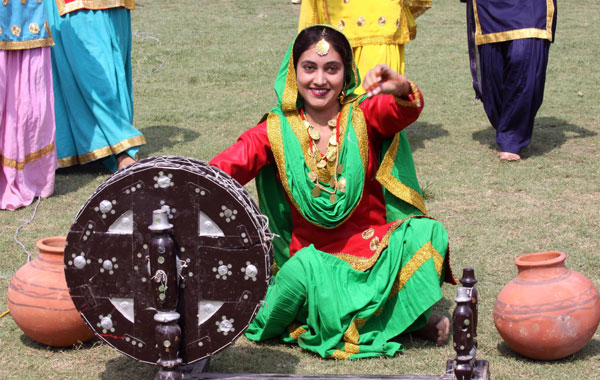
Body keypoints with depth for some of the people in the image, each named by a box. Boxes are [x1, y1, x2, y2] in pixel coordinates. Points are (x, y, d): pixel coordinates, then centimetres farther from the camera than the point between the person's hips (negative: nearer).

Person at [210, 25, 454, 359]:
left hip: (376, 244, 1)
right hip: (313, 252, 0)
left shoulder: (363, 116, -1)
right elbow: (231, 164, -14)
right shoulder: (277, 130, 1)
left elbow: (404, 111, -22)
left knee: (428, 232, -28)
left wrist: (400, 88, -47)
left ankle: (413, 316, -2)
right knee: (301, 273, -35)